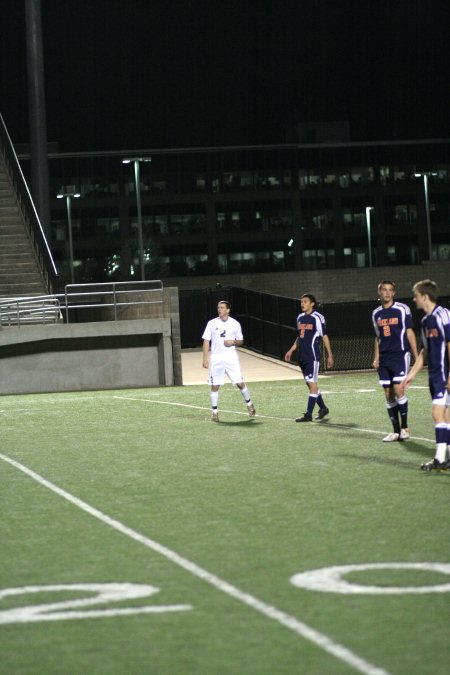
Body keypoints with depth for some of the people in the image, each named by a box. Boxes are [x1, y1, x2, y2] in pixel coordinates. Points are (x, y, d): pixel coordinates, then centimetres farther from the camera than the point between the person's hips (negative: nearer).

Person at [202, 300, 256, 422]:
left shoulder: (235, 324, 4)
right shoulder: (212, 323, 3)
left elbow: (241, 341, 13)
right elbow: (206, 342, 3)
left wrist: (233, 342, -10)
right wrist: (205, 358, -5)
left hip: (231, 358, 0)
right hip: (216, 358, 0)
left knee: (240, 383, -3)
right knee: (215, 386, 0)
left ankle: (249, 404, 18)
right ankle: (214, 411, 9)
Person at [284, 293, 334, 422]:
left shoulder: (317, 317, -7)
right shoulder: (300, 317, 13)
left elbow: (324, 336, -6)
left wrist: (329, 355, -7)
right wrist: (291, 351, 18)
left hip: (313, 356, -8)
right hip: (302, 357, 8)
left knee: (312, 383, -7)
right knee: (309, 383, 11)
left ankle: (308, 414, -9)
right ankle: (323, 408, 25)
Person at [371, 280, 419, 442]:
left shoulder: (402, 309, -3)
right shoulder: (376, 313, 11)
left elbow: (410, 332, -2)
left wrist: (417, 355, -7)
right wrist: (376, 358, 10)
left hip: (400, 355, -5)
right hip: (384, 359, 5)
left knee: (398, 389, -16)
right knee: (388, 394, 3)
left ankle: (404, 427, -3)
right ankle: (396, 431, 9)